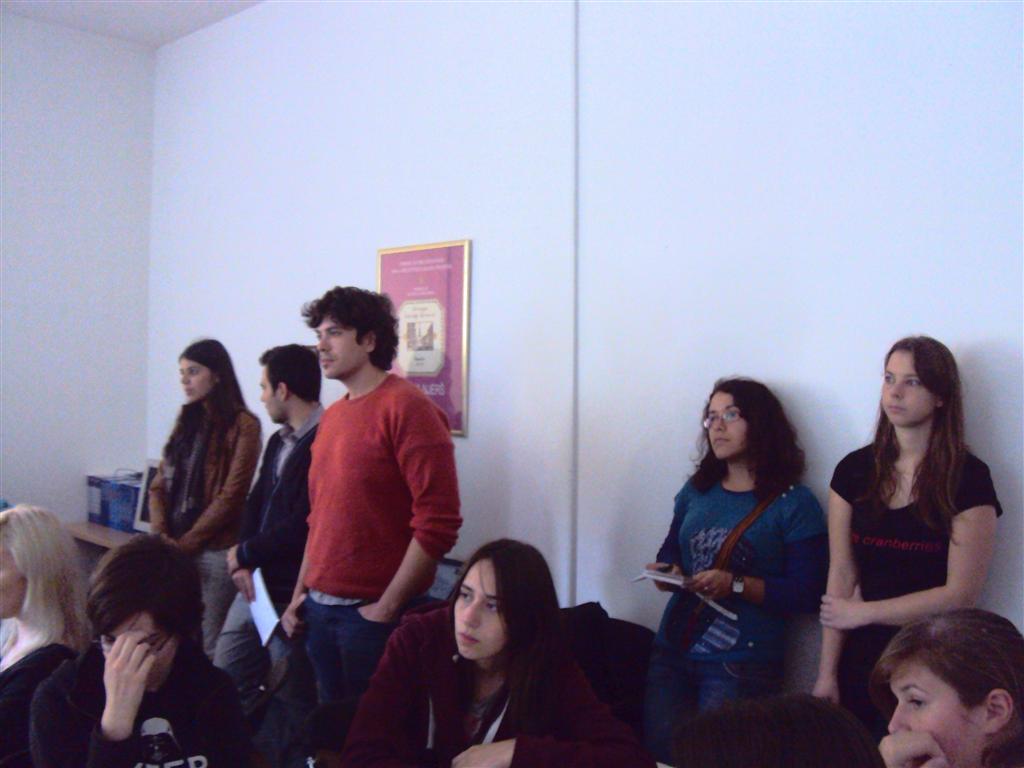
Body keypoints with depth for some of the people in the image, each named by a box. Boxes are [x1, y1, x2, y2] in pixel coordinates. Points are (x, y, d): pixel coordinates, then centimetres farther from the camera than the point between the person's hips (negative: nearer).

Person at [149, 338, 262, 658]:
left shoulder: (243, 426, -7)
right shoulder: (186, 421, 14)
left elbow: (230, 497, -12)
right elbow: (159, 485, 11)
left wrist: (186, 543, -10)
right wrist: (163, 538, -3)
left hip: (215, 551, -6)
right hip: (175, 549, 6)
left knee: (208, 645, -2)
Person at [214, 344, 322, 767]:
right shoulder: (278, 441, 13)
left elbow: (303, 525, -22)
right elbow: (255, 504, 12)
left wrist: (244, 553, -8)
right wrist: (245, 565, -5)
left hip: (293, 595, -9)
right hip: (255, 587, 9)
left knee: (295, 699, 5)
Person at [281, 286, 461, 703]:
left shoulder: (405, 407, -13)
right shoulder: (332, 416, 11)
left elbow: (438, 523, -18)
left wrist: (386, 607, -15)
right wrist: (301, 592, 14)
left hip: (373, 612, -7)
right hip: (319, 610, 7)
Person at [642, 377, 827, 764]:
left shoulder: (794, 503, -8)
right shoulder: (696, 490, 7)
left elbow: (806, 594, -11)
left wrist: (736, 585, -21)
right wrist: (665, 571, -5)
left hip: (741, 662, -4)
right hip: (672, 649, 5)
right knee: (658, 750, 6)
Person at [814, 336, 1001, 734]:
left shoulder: (968, 478, -8)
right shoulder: (854, 470, 1)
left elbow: (960, 594, -10)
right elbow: (841, 575, 0)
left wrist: (863, 612, -8)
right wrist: (827, 673, -3)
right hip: (861, 657, 3)